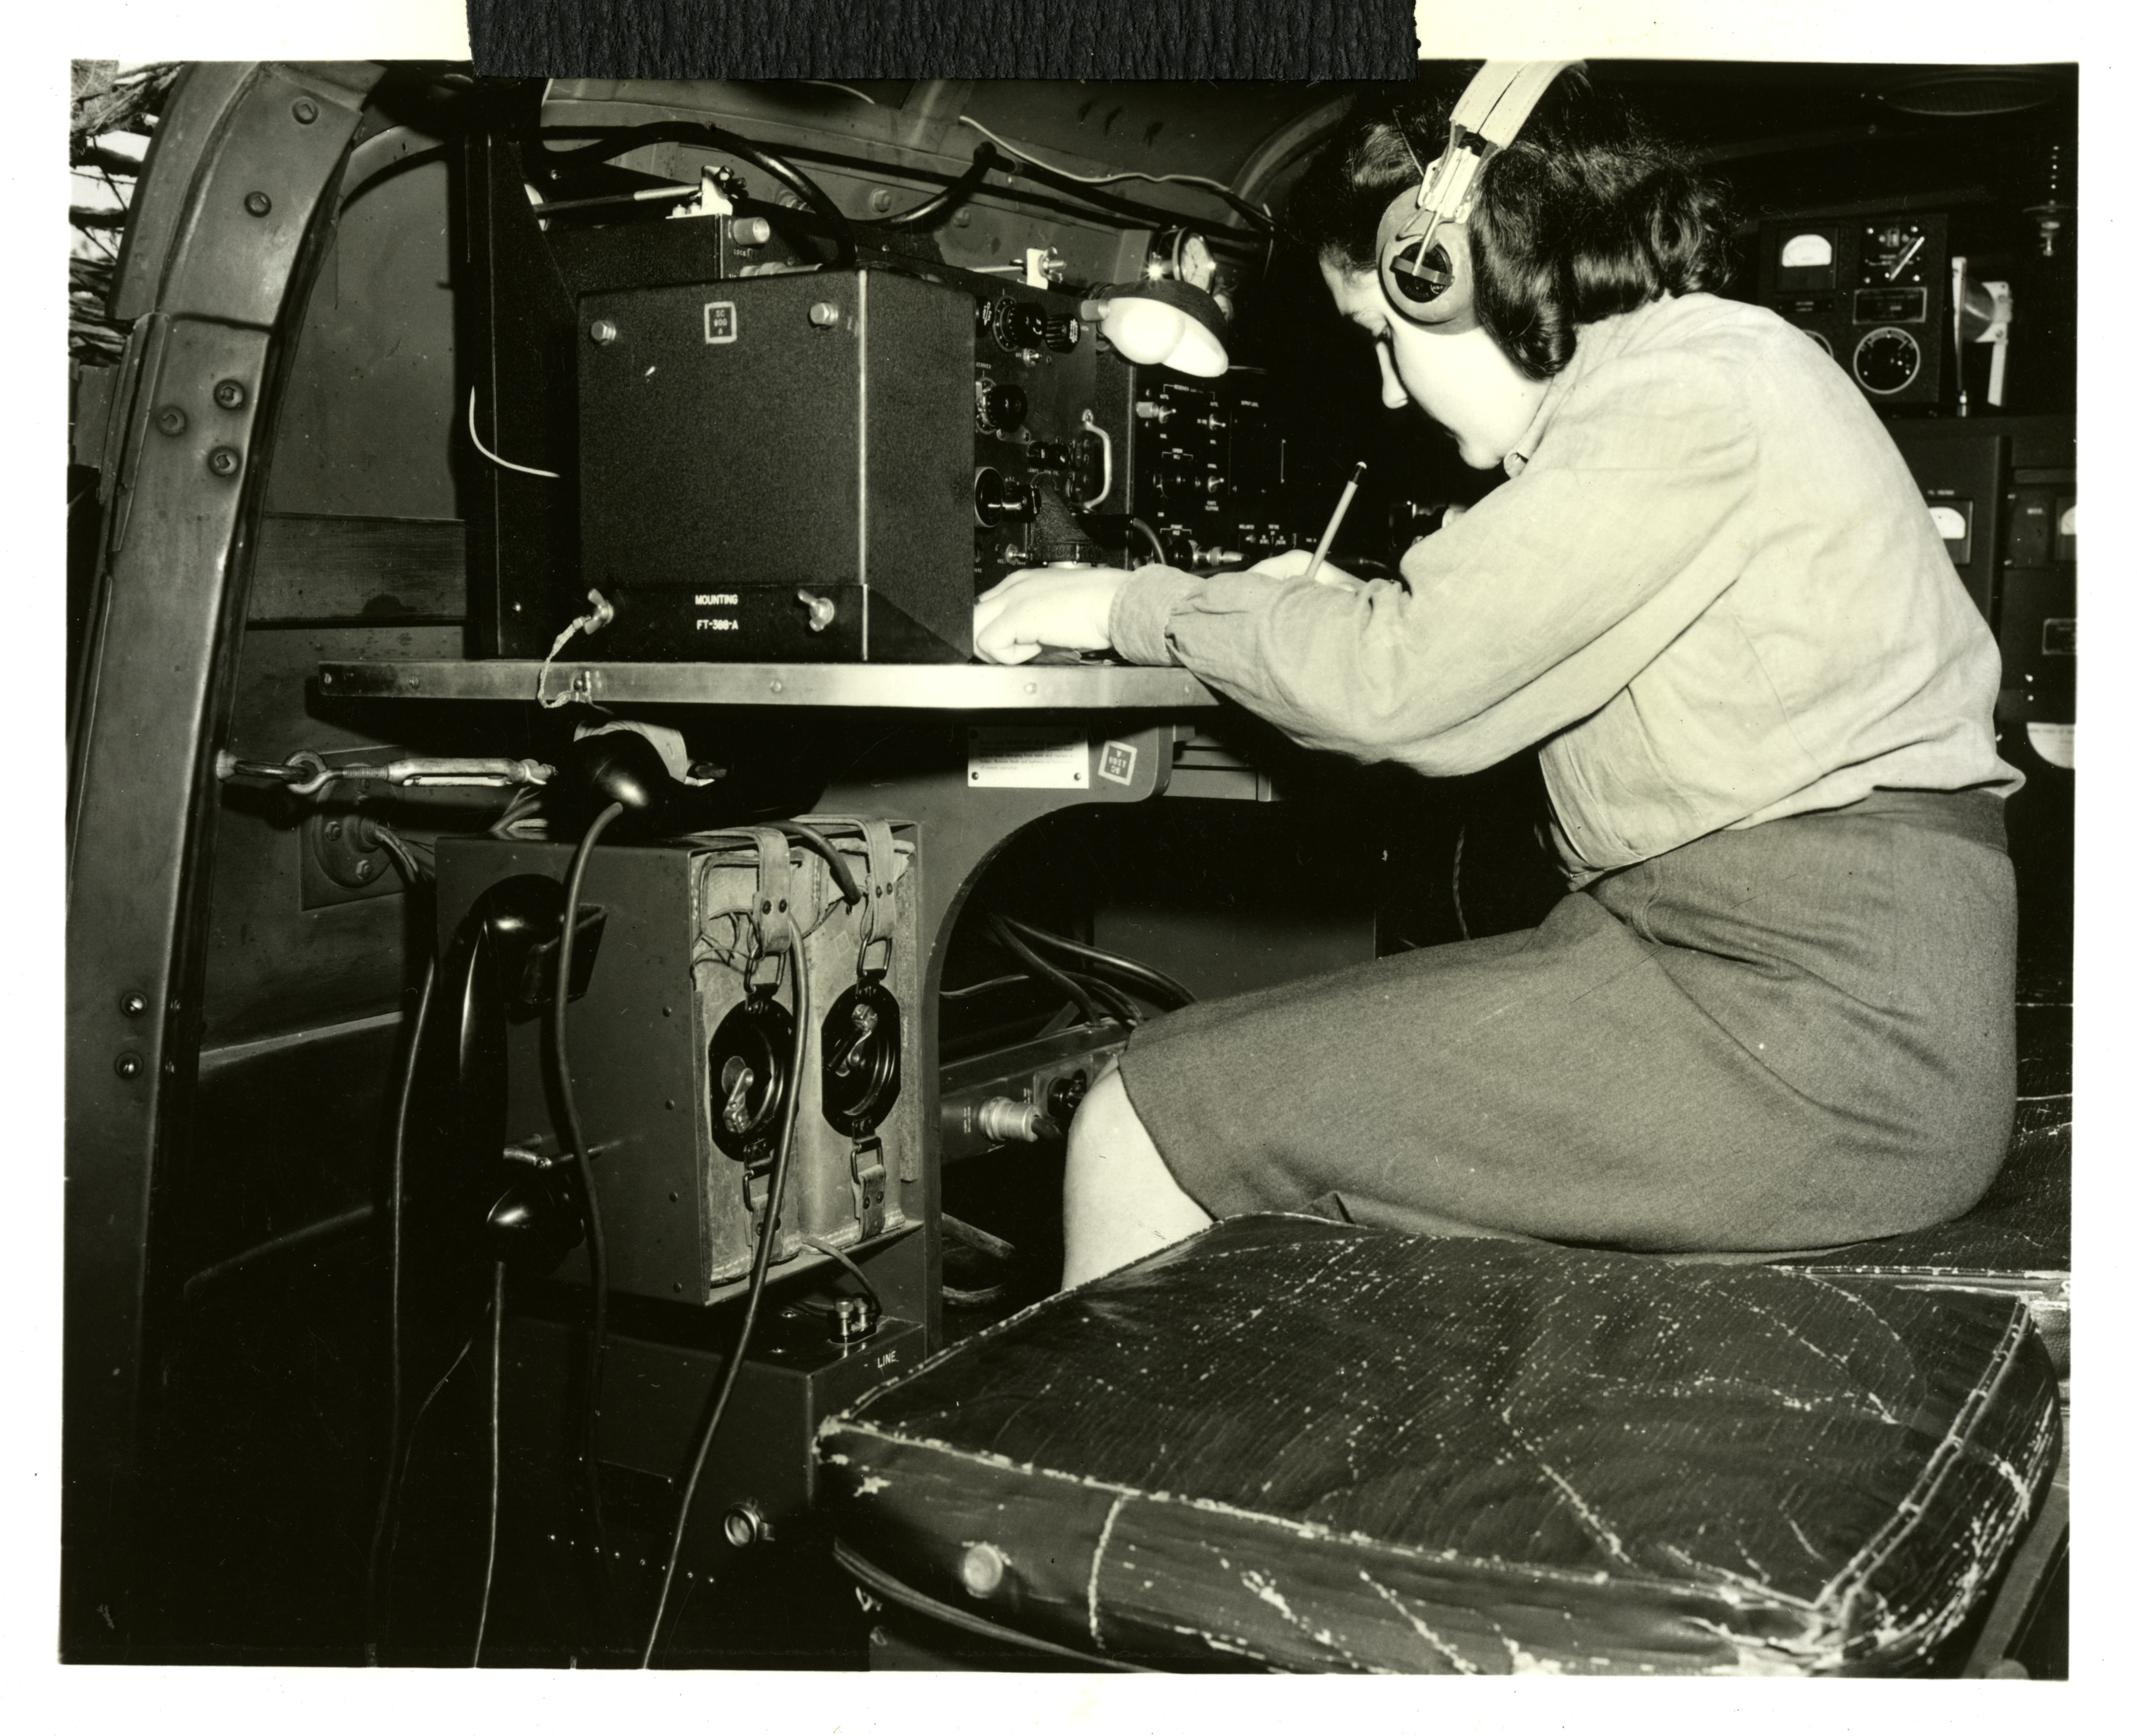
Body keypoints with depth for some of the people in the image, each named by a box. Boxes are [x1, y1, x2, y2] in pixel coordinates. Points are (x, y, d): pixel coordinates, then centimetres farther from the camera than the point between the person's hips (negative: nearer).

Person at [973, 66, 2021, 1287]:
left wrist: (1132, 605, -3)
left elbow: (1394, 684, -14)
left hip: (1819, 1023, -10)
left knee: (1142, 1128, -10)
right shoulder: (1683, 374, 19)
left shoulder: (1693, 385, -11)